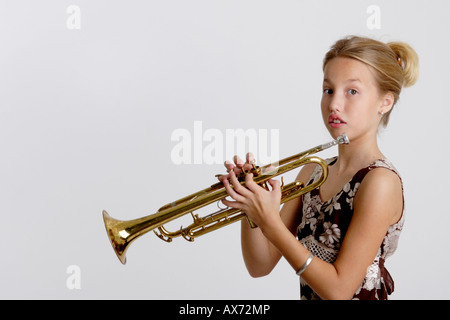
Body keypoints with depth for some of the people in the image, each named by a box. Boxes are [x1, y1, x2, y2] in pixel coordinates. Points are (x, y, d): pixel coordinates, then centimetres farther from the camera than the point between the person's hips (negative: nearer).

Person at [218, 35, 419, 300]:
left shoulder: (380, 181, -14)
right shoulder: (313, 172, 3)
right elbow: (261, 266, 3)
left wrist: (270, 222, -20)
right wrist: (251, 210, -13)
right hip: (309, 295, 5)